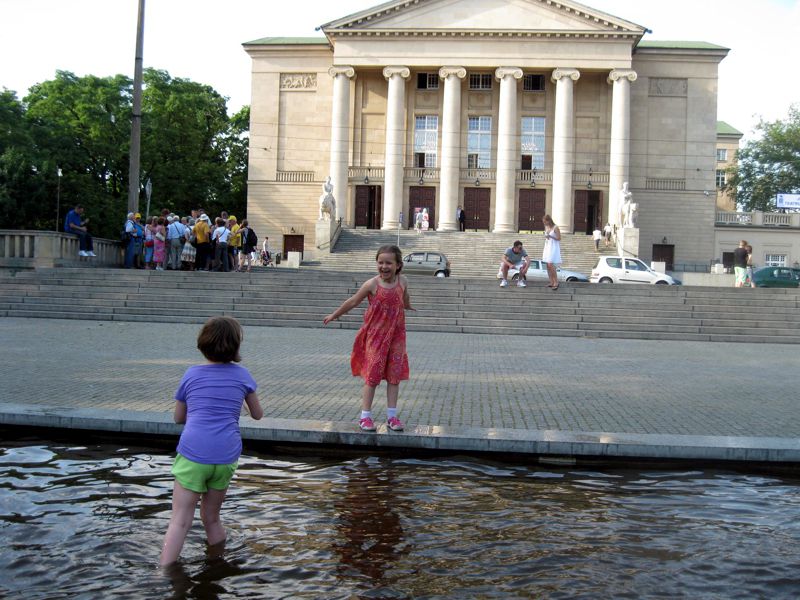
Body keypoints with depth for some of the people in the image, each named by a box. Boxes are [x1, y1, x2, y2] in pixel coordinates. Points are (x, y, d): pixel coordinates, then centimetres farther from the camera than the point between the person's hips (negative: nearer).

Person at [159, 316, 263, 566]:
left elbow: (179, 417, 19)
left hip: (193, 453, -2)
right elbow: (258, 414, 21)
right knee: (212, 518, 18)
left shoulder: (191, 374, 8)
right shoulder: (242, 375, 8)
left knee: (180, 522, -1)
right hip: (226, 456, 2)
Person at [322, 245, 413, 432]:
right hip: (375, 336, -3)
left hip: (396, 336, 3)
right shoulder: (372, 284, -12)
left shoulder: (402, 282, -2)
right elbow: (353, 301, 0)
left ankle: (392, 416, 15)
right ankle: (365, 416, 7)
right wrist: (334, 315, 8)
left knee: (395, 375, 6)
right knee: (372, 375, -1)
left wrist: (408, 306, 43)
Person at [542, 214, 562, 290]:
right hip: (547, 247, 8)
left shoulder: (555, 228, -10)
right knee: (548, 266, 4)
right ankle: (551, 282, 8)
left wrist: (550, 236, -21)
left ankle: (556, 282, -11)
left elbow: (559, 238, -10)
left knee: (551, 265, -17)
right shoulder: (546, 227, 12)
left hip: (554, 248, -8)